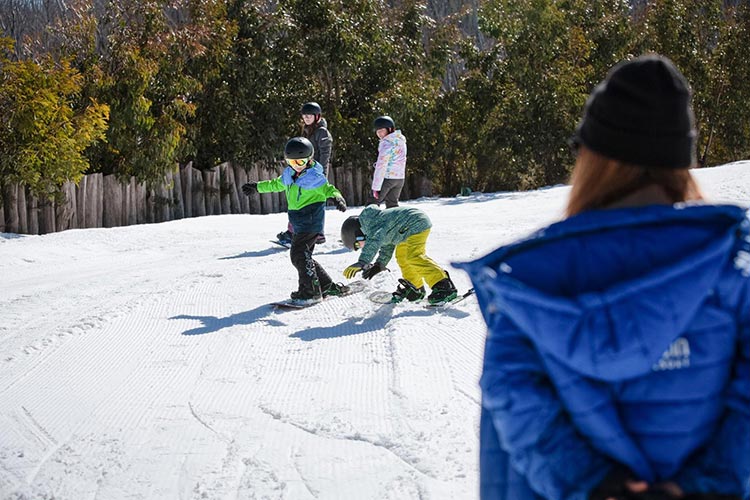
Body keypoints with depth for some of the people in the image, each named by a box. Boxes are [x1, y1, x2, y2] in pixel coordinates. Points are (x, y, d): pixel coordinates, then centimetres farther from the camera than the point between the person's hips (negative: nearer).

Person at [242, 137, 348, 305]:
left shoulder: (314, 177, -11)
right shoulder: (288, 175, 12)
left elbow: (328, 189, -16)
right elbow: (276, 184, 30)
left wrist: (337, 197, -39)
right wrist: (257, 187, 40)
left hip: (311, 222, -9)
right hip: (298, 224, 9)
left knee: (299, 254, -17)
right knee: (302, 256, 8)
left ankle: (311, 292, -13)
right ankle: (327, 285, 17)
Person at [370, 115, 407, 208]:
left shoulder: (386, 143, -16)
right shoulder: (401, 140, 10)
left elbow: (381, 165, -20)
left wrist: (376, 187, -20)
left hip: (387, 178, -8)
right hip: (400, 178, 8)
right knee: (392, 204, 15)